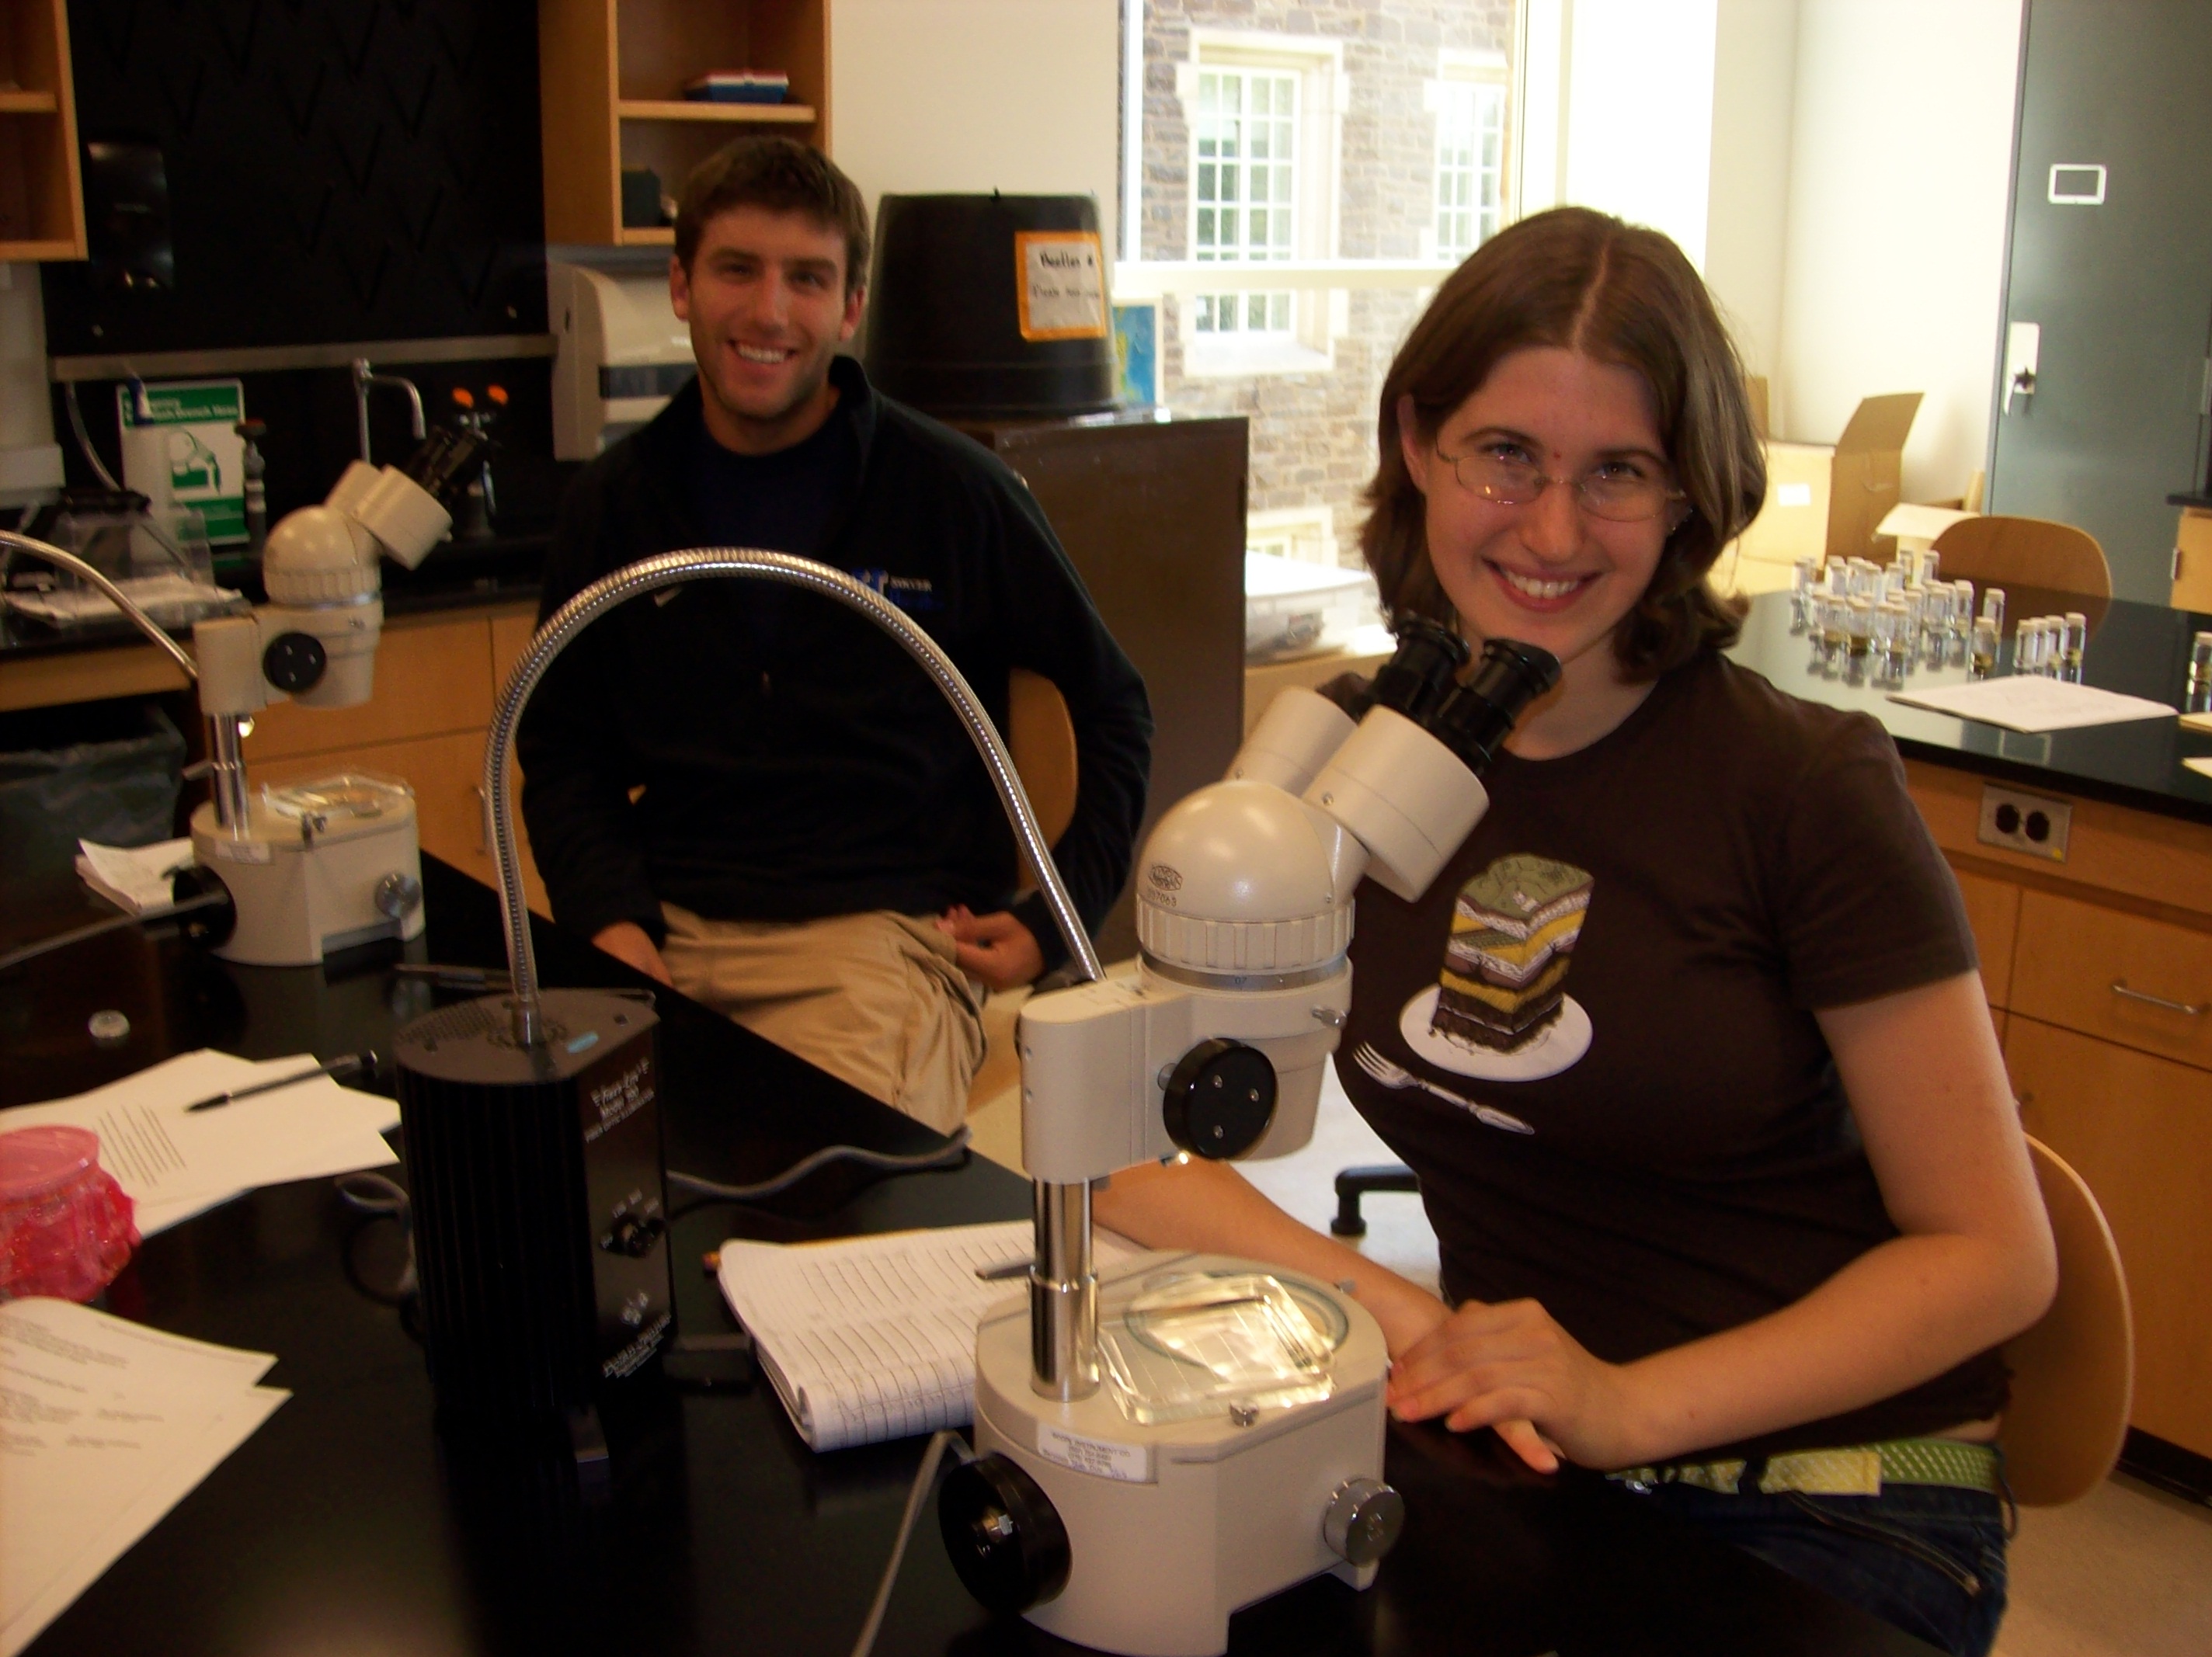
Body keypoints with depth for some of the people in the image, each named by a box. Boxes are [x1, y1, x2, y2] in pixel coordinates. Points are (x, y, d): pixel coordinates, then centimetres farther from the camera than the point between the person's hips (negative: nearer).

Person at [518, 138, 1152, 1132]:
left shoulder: (953, 491, 2)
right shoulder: (613, 506, 11)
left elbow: (1112, 709, 12)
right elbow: (563, 755, 18)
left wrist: (1061, 918, 1)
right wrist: (612, 925, -1)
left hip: (883, 929, -2)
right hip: (668, 930, 3)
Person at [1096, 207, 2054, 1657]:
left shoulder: (1805, 786, -12)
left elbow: (1994, 1254, -8)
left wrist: (1628, 1402, -20)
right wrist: (1393, 1321, -18)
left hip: (1833, 1504, -2)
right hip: (1514, 1471, 3)